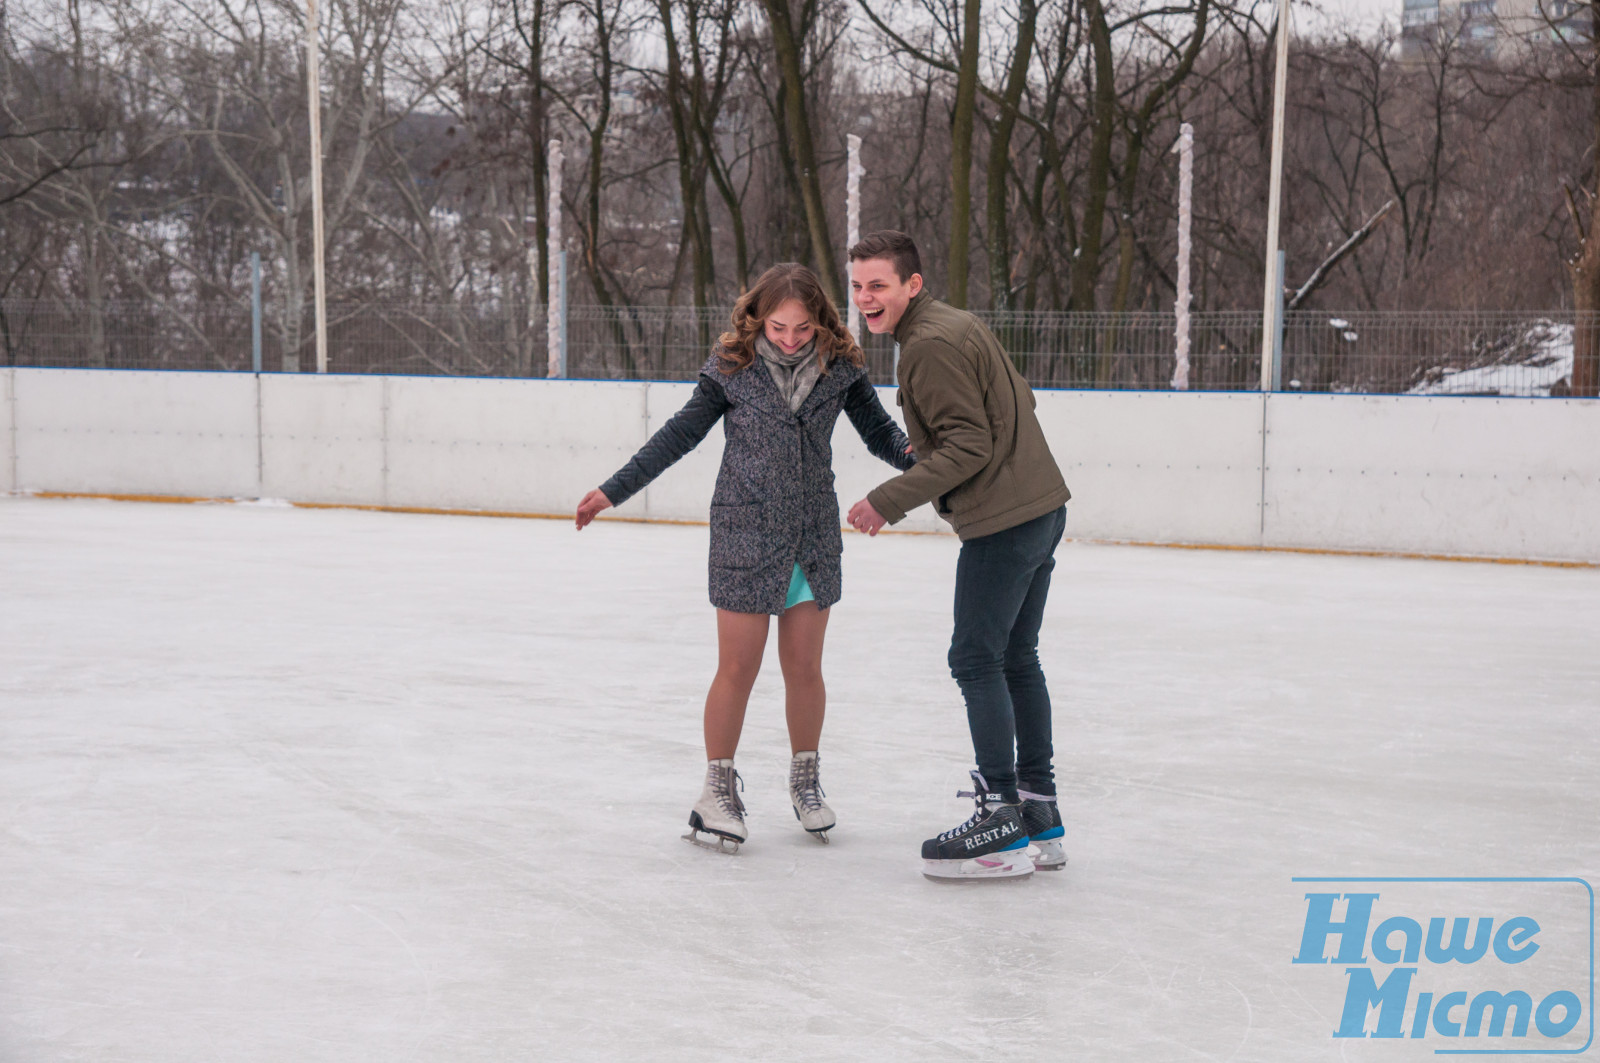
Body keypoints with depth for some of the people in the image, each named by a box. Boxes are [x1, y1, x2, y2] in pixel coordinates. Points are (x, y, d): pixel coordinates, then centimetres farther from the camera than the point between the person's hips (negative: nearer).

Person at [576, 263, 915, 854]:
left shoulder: (840, 367, -3)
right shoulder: (733, 368, -8)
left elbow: (878, 430, 6)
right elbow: (680, 434, 0)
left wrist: (913, 457, -16)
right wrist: (614, 491, 1)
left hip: (815, 538, 2)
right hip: (745, 535, -2)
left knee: (804, 667, 9)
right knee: (737, 670, 1)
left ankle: (805, 781, 28)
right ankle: (718, 790, 16)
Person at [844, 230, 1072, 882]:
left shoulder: (929, 344, -15)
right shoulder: (957, 324, 15)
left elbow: (969, 445, -20)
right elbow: (1018, 401, 22)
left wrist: (889, 502, -18)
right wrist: (931, 451, 24)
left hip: (1003, 522, -10)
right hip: (1041, 509, 10)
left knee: (976, 660, -6)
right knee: (1015, 658, 15)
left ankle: (1003, 822, -5)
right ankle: (1040, 816, 19)